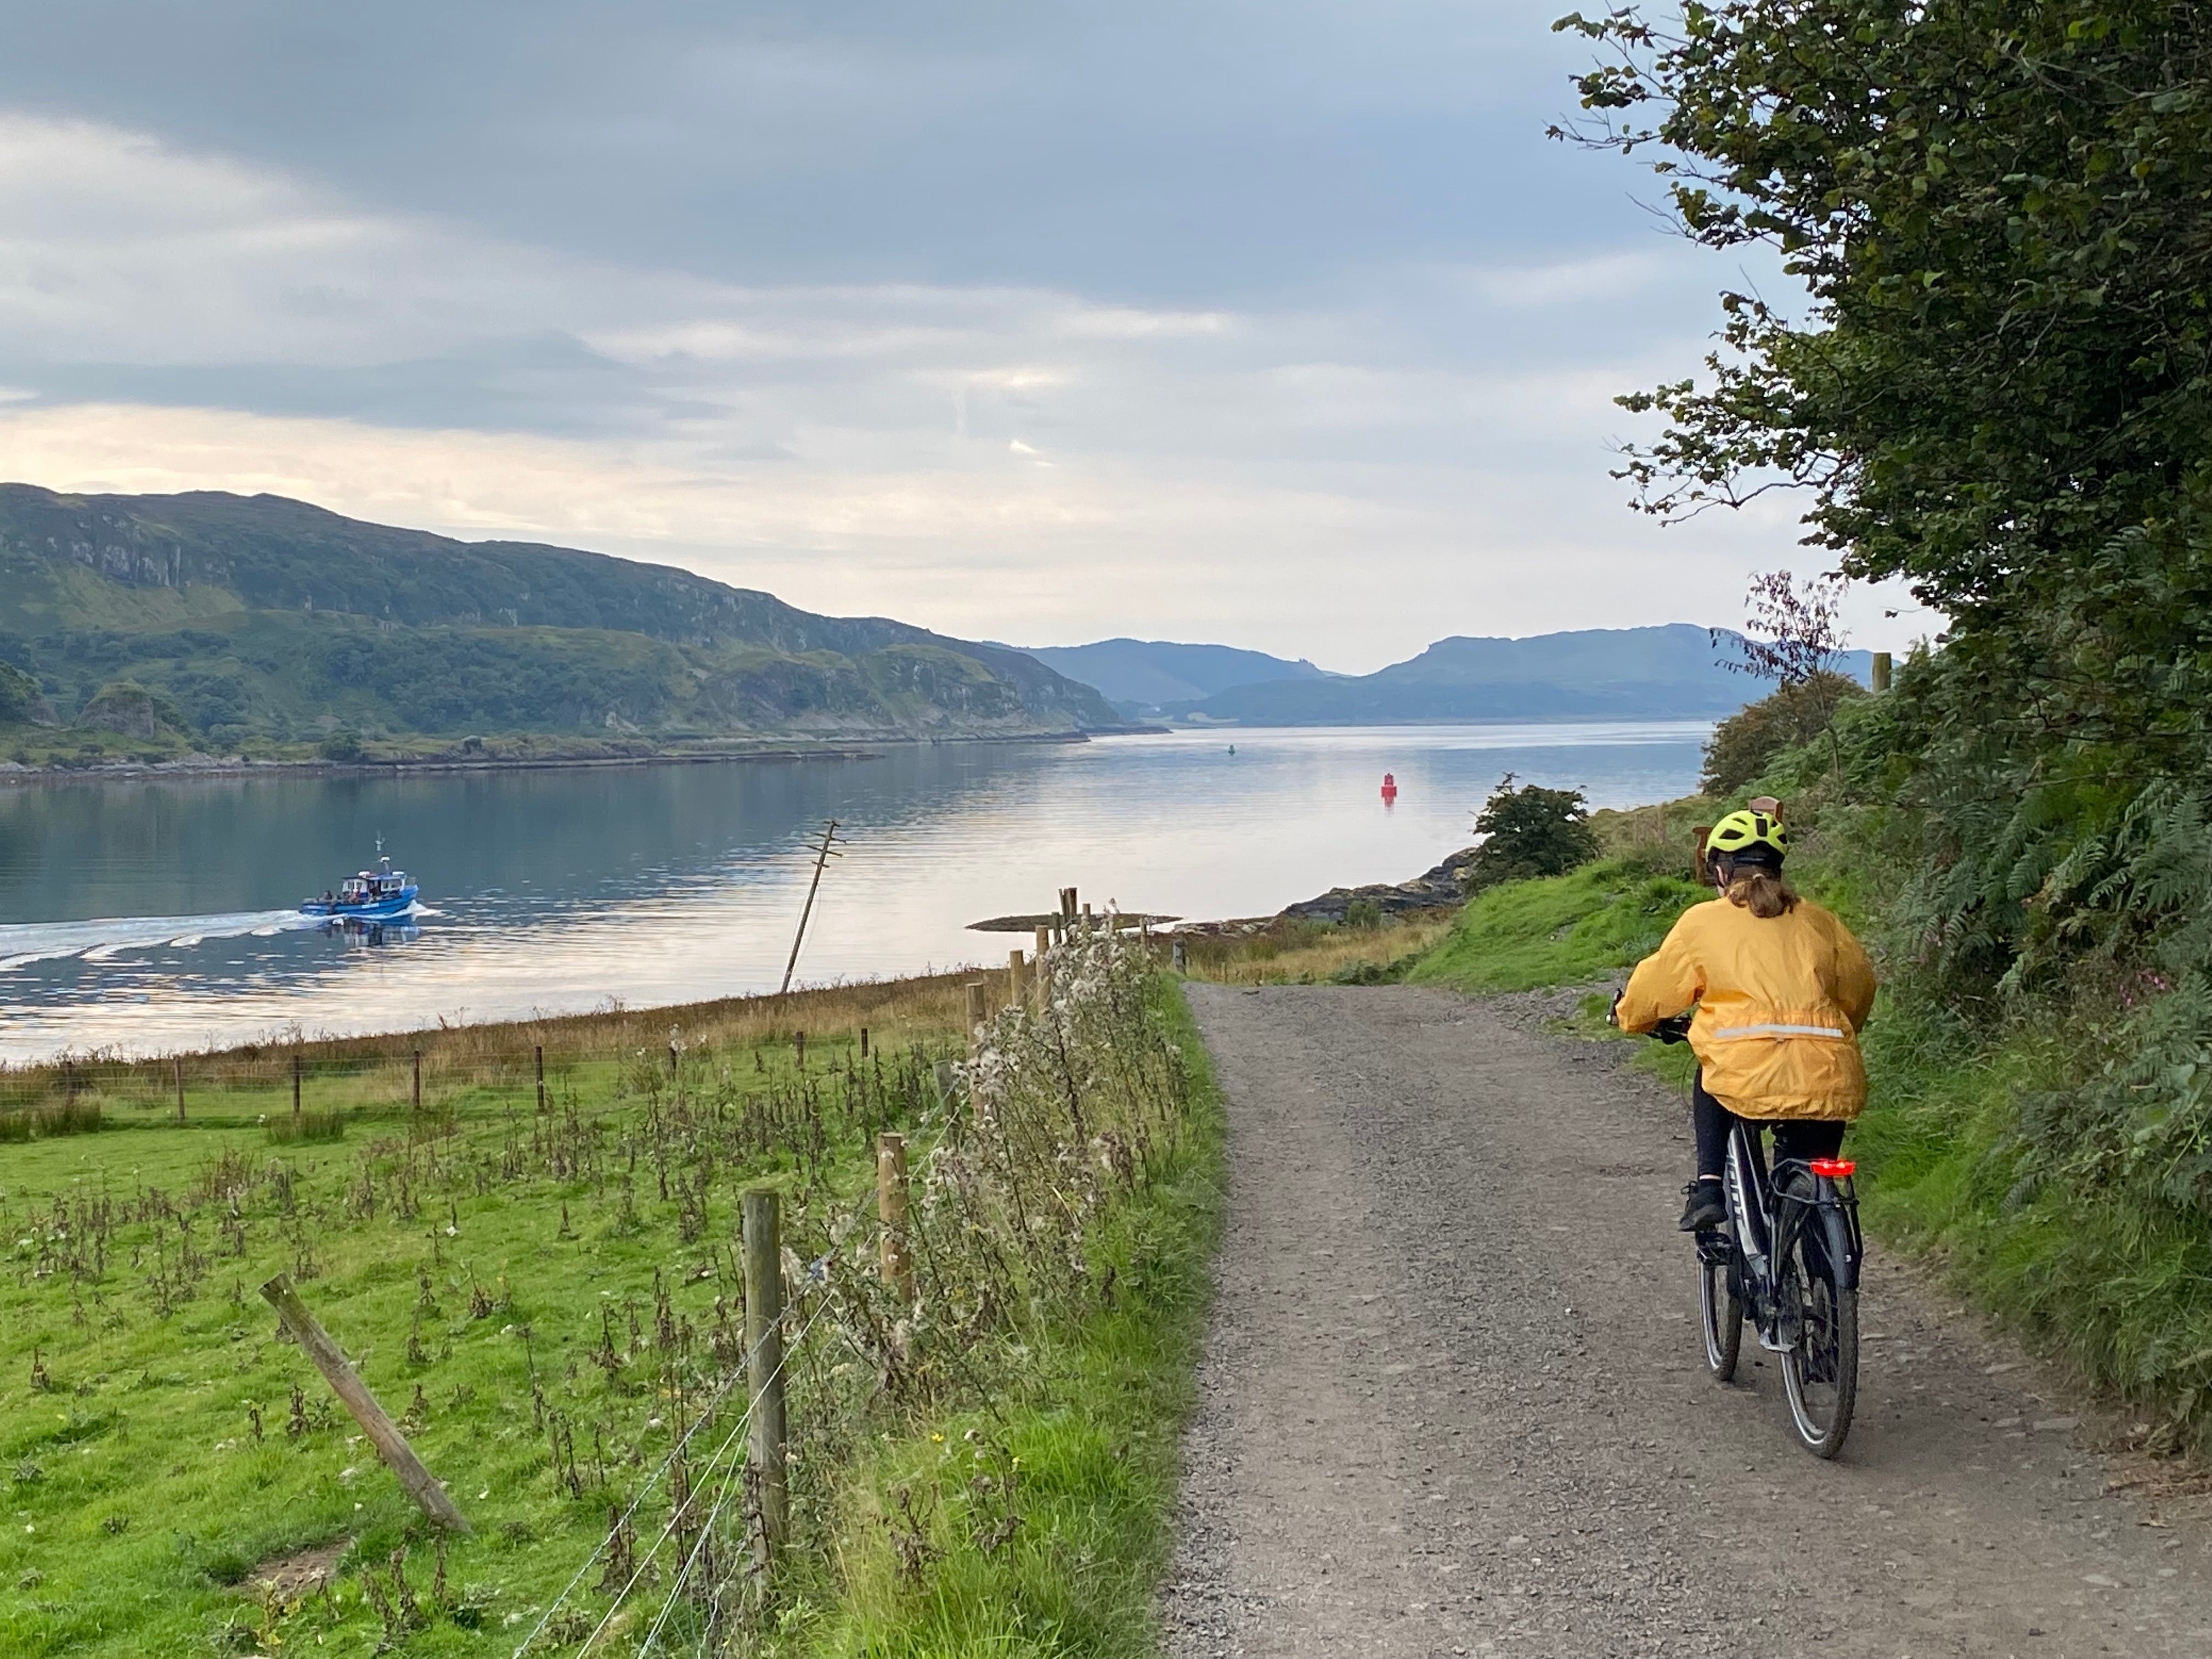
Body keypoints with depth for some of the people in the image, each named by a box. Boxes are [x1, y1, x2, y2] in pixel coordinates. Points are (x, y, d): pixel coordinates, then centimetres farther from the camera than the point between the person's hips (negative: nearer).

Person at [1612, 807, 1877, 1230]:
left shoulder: (1703, 921, 10)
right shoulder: (1817, 921, 19)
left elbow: (1652, 990, 18)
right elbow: (1860, 982, 29)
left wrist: (1627, 1014, 40)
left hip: (1748, 1081, -2)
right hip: (1829, 1084, 2)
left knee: (1710, 1083, 33)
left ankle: (1708, 1187, 18)